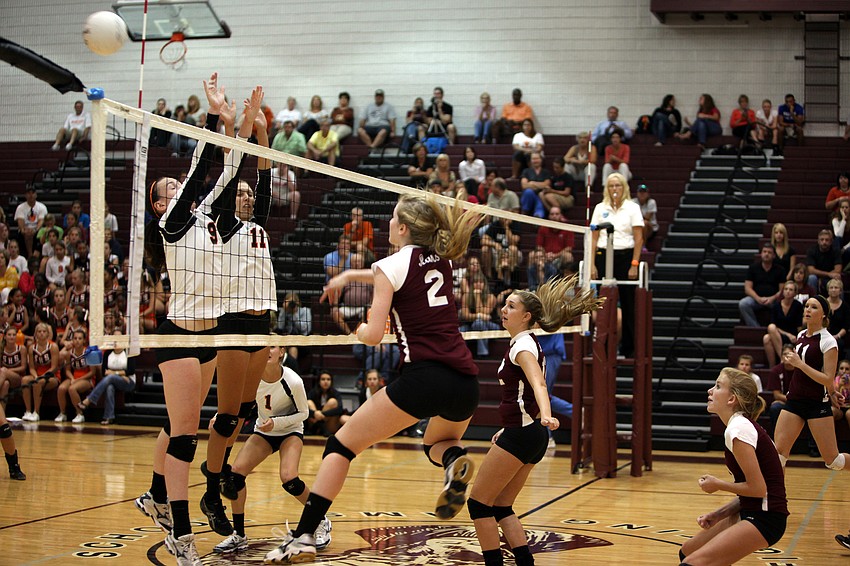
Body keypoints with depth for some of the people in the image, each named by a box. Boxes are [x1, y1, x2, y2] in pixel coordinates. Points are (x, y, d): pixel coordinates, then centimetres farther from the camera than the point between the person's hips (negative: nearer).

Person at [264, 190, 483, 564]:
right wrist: (350, 276, 47)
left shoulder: (392, 266, 0)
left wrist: (360, 330, 18)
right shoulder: (439, 260, 18)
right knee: (437, 442, 34)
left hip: (424, 376, -6)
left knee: (341, 445, 5)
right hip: (466, 383, 6)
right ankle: (454, 461, -3)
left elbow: (373, 336, -4)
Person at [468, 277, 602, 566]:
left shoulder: (523, 345, -14)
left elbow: (538, 384, -33)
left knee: (479, 503, -2)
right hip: (528, 433, 10)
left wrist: (546, 416, -50)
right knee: (501, 506, 13)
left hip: (520, 434, -10)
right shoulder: (525, 343, 16)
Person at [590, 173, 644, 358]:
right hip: (604, 256, 2)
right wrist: (592, 264, -1)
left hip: (625, 256, -2)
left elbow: (639, 238, -1)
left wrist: (634, 264, -9)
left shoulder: (632, 208, 2)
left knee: (628, 304, 1)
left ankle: (628, 348, 8)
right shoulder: (600, 208, 8)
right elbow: (593, 238, 6)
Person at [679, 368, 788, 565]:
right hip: (752, 512, 10)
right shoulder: (742, 425, 13)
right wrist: (719, 514, 7)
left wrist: (717, 485, -6)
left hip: (764, 519, -10)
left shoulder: (738, 428, -16)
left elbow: (757, 489, -19)